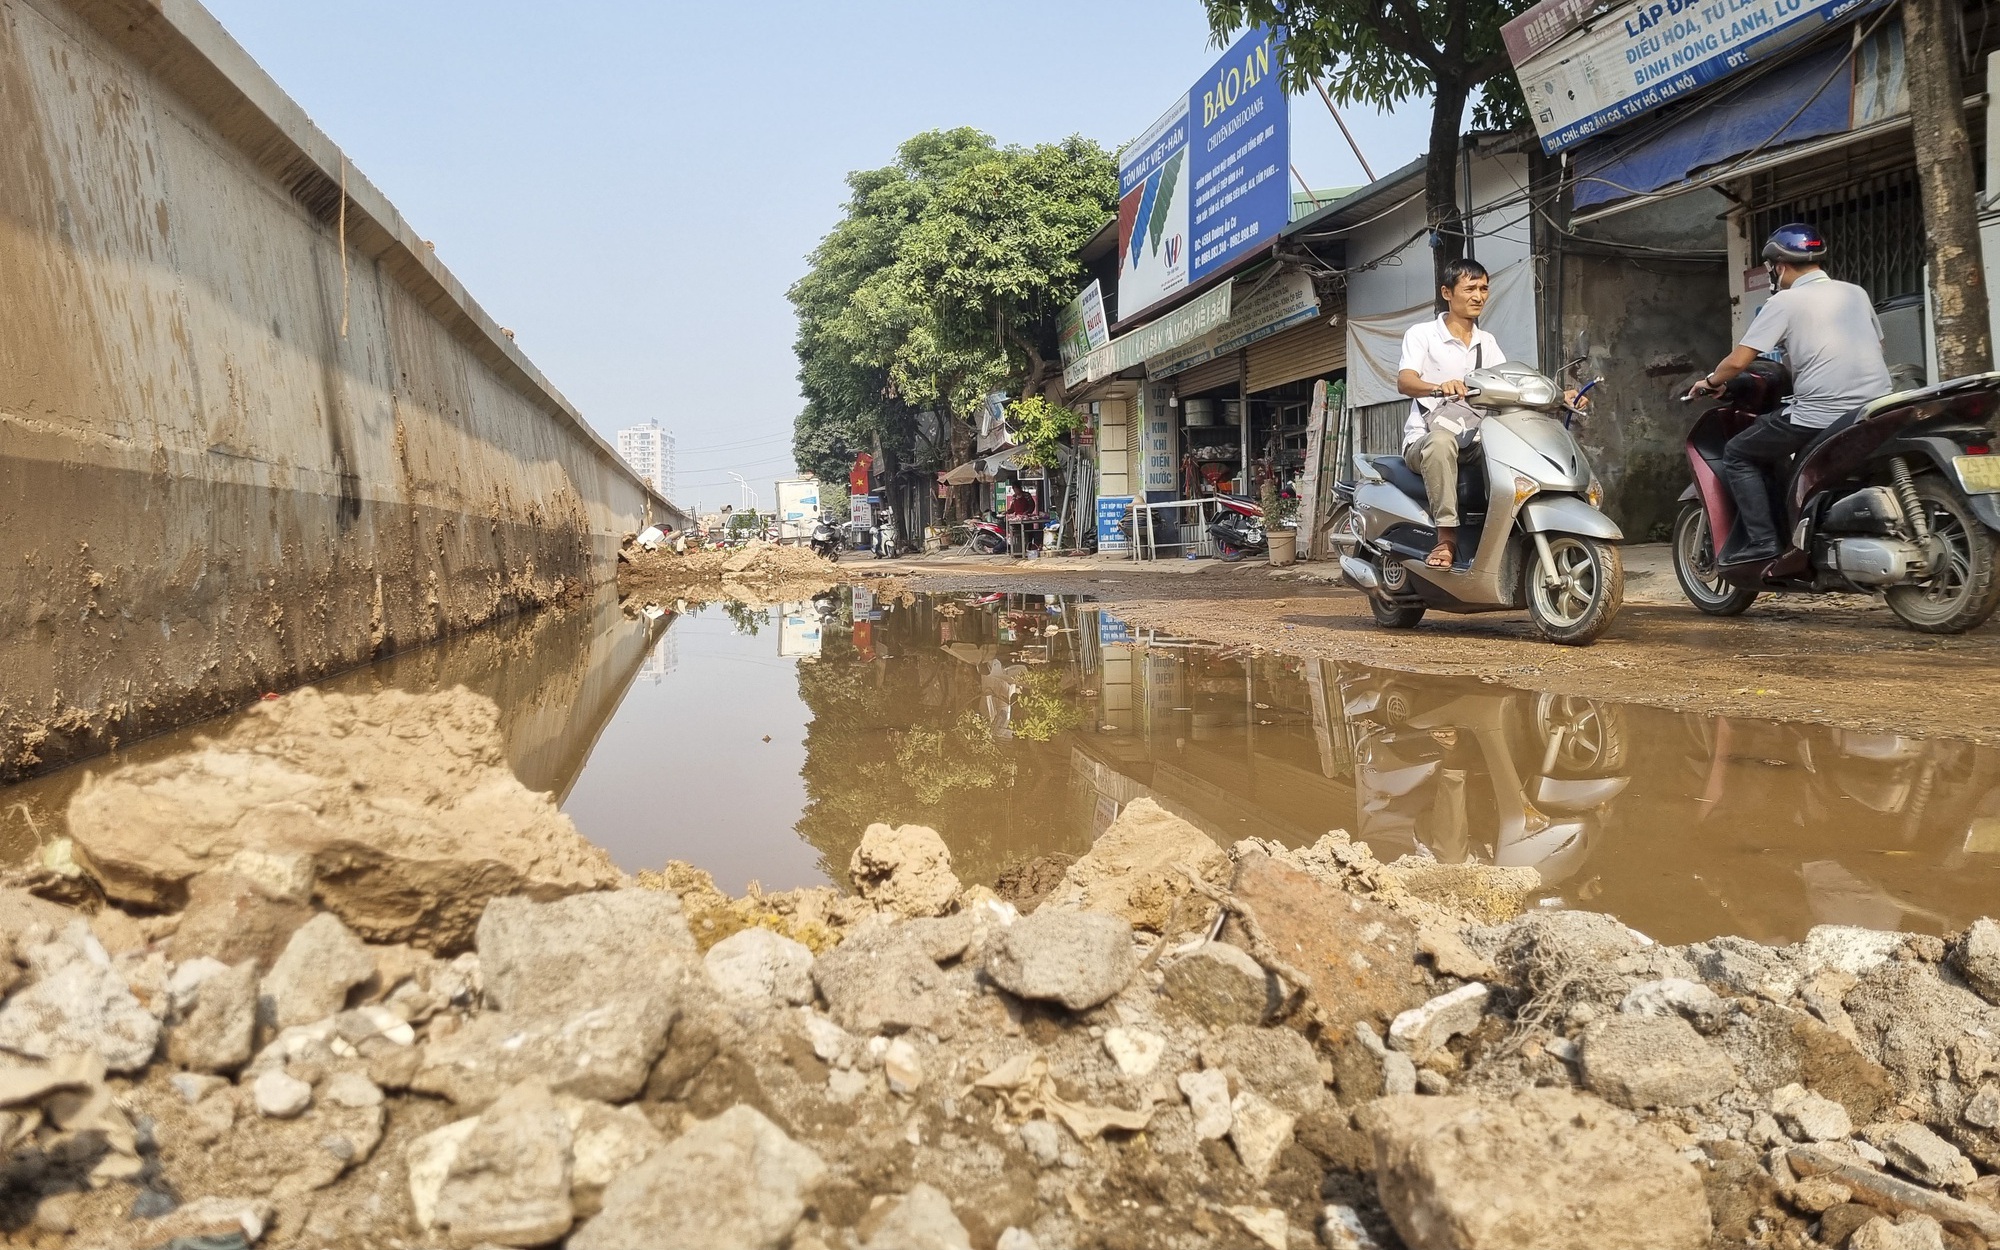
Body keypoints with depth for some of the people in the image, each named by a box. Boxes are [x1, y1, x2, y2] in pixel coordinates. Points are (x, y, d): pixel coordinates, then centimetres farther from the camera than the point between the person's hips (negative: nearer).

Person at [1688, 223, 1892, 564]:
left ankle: (1762, 540, -4)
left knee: (1738, 454, 8)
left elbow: (1738, 361, -8)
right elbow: (1876, 345, 25)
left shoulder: (1784, 302, -4)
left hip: (1821, 416, -7)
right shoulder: (1856, 292, 15)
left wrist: (1710, 382, 11)